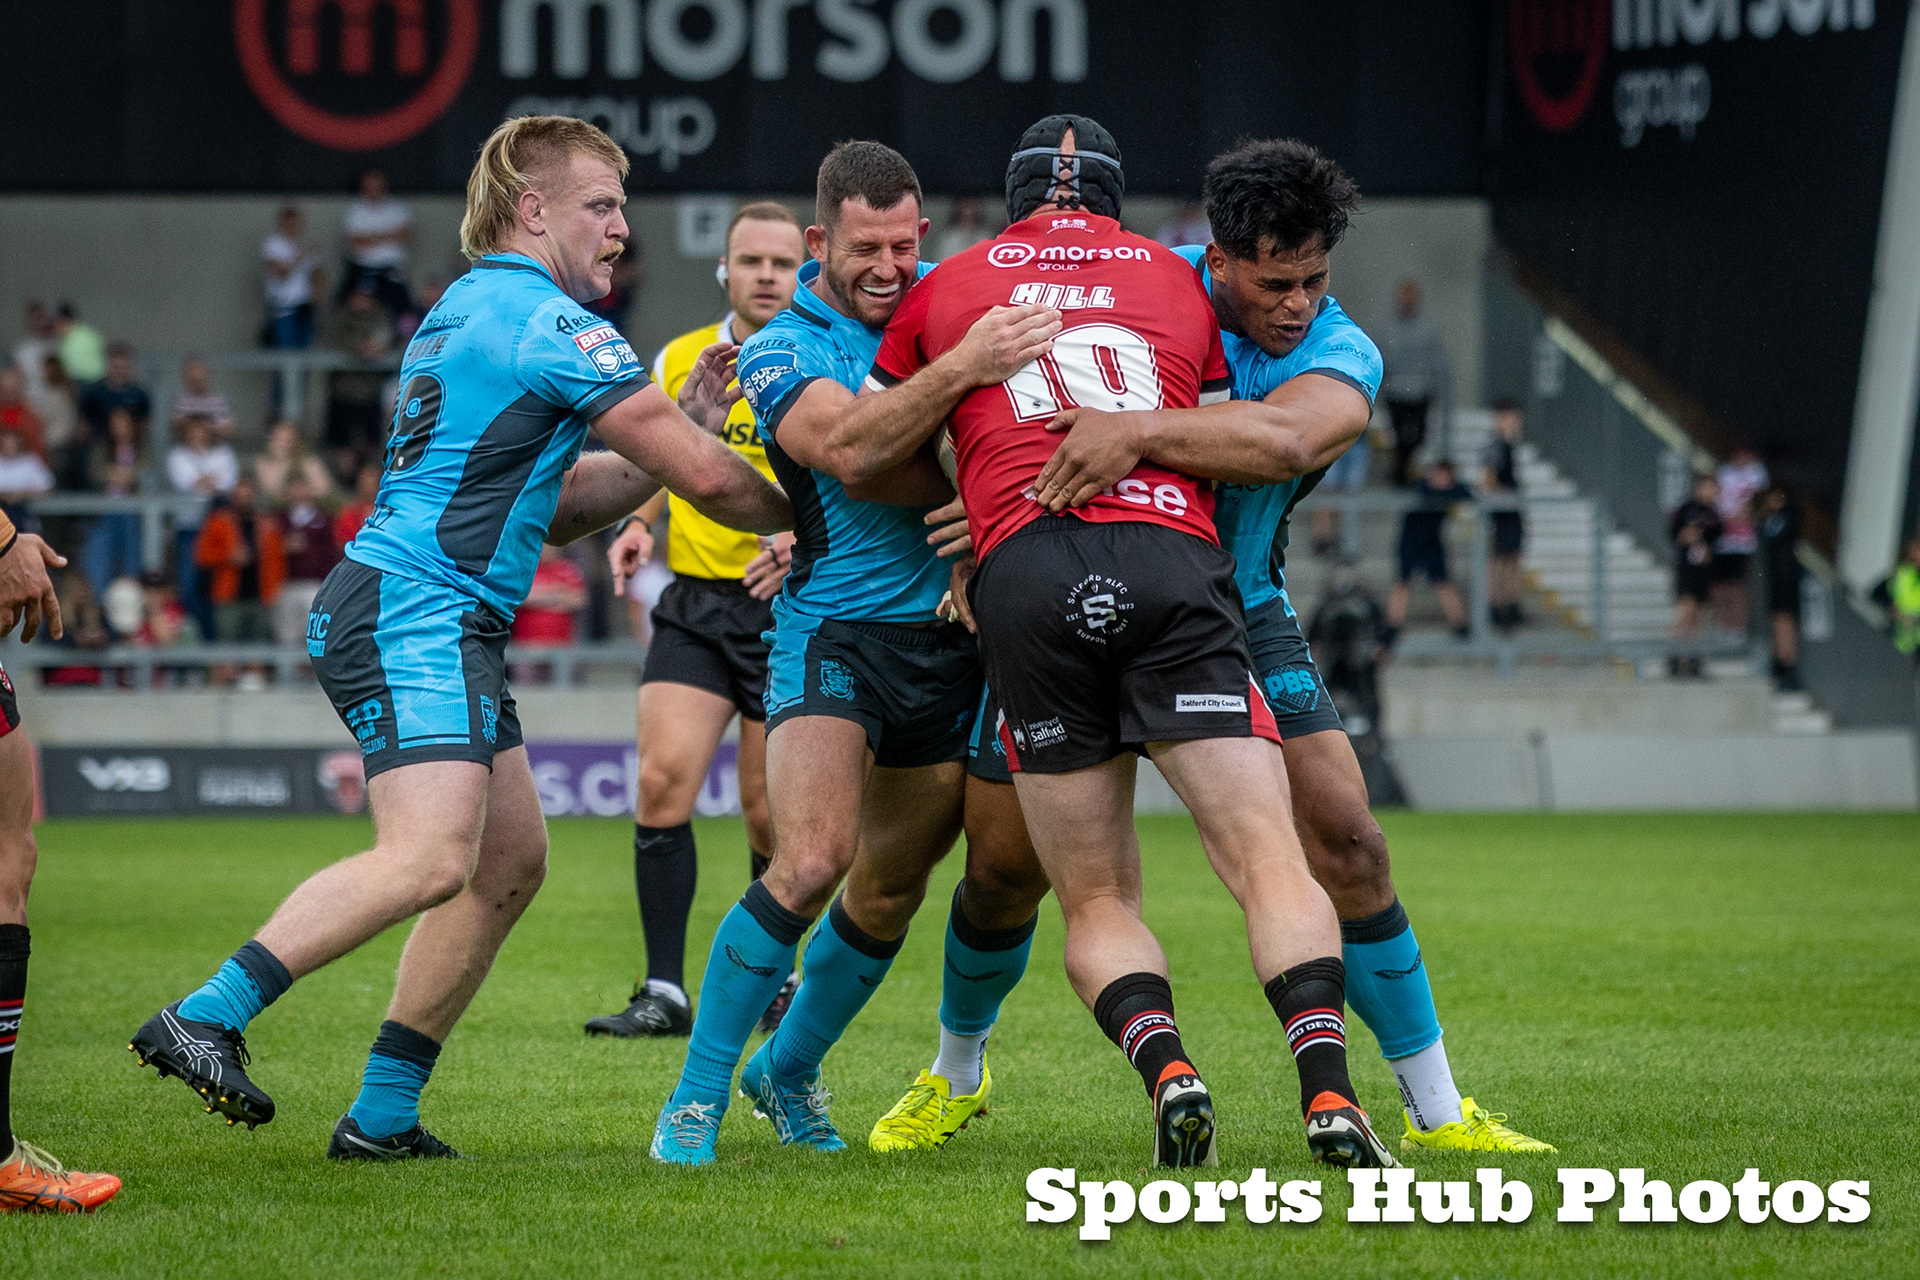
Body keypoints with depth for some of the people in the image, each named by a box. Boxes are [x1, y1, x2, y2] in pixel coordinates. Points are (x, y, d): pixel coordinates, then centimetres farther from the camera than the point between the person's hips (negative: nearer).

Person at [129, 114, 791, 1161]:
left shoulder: (470, 310, 23)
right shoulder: (547, 321, -9)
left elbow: (549, 504, 28)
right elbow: (705, 480, -10)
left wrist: (683, 421, 20)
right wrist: (793, 515, 9)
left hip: (441, 630, 11)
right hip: (414, 614, -11)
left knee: (510, 860, 12)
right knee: (432, 857, -24)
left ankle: (382, 1115, 12)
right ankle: (205, 1019, -27)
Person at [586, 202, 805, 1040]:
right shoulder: (679, 361, 8)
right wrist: (639, 525, 1)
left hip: (788, 605, -2)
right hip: (693, 601, 3)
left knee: (769, 812, 1)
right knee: (663, 780, -13)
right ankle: (665, 992, -8)